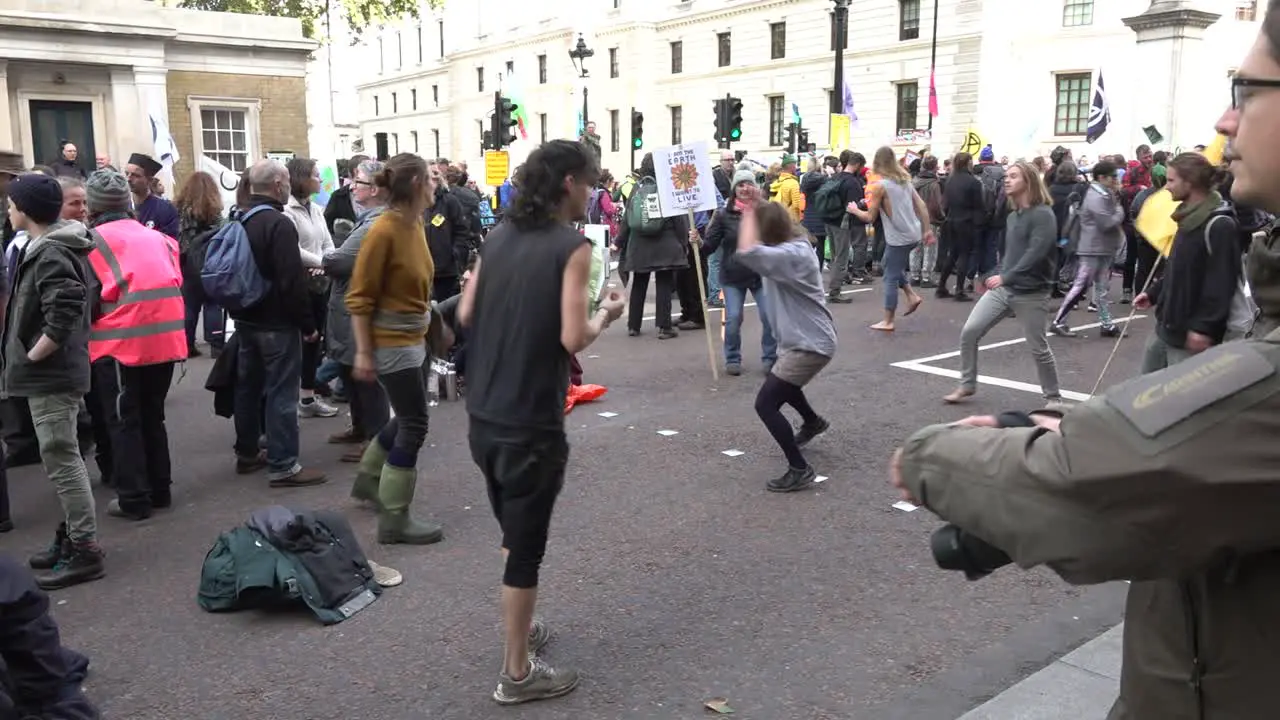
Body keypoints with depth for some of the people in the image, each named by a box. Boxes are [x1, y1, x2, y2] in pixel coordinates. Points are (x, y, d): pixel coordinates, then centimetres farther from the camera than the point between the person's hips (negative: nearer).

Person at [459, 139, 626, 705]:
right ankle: (517, 673, 19)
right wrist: (605, 317, -1)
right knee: (525, 545, 6)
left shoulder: (499, 235, 8)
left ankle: (521, 626, 41)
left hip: (483, 414, 7)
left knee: (514, 534, 25)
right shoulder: (572, 246, -12)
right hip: (530, 421, -7)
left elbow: (465, 314, 10)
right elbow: (573, 339, -19)